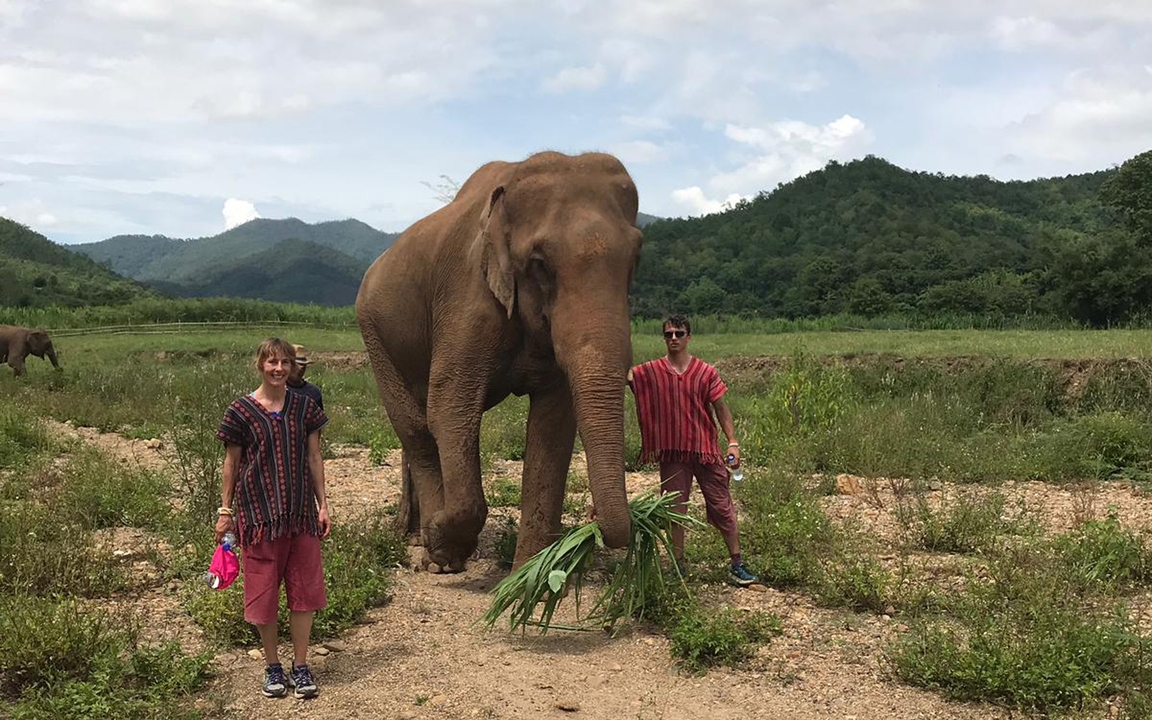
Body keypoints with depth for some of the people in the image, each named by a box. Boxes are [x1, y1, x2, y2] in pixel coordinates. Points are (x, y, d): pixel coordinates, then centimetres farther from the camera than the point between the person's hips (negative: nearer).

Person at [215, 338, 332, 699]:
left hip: (301, 513, 2)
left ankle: (301, 666, 19)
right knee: (263, 592, 6)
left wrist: (323, 505, 5)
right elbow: (231, 463, 1)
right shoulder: (241, 410, -4)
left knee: (304, 589, 6)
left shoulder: (304, 406, 4)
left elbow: (314, 458, 7)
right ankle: (272, 667, 22)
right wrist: (225, 511, 1)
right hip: (258, 513, -2)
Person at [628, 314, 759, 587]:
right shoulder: (651, 372, 0)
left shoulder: (705, 372, -1)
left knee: (722, 507, 5)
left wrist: (733, 443, -5)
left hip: (706, 450, -1)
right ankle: (678, 565, 21)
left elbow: (721, 408, 1)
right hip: (672, 452, 1)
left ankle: (737, 565, 13)